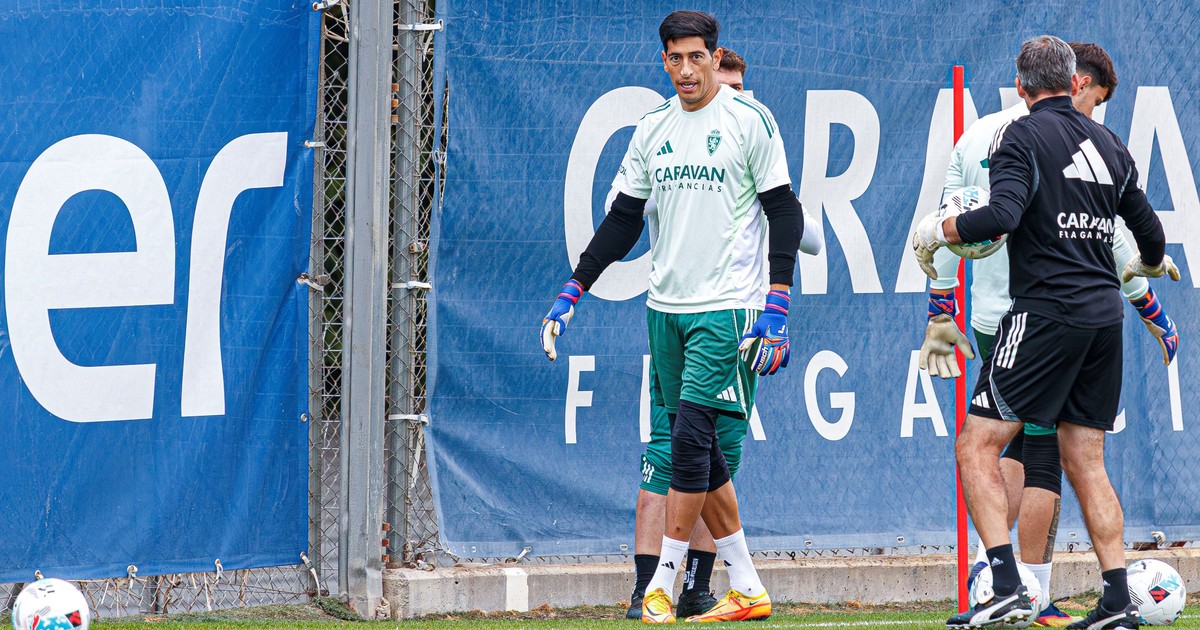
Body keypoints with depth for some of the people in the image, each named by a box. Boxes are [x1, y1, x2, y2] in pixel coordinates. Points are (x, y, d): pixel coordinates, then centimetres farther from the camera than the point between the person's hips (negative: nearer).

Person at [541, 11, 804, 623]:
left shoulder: (749, 119, -5)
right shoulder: (653, 128, 11)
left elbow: (784, 211, -5)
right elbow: (623, 219, 16)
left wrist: (776, 305, -12)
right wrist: (574, 288, 8)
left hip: (727, 306, -6)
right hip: (665, 307, 6)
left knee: (691, 435, -13)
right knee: (694, 448, 5)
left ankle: (661, 584, -7)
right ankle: (746, 590, 13)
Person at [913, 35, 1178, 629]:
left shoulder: (1024, 136, -5)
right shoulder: (1109, 144, 13)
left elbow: (1003, 215, -21)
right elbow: (1149, 230, 21)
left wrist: (937, 230, -4)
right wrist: (1149, 264, 44)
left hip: (1045, 313, -7)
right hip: (1104, 314, 7)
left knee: (977, 446, -4)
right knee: (1085, 462, 12)